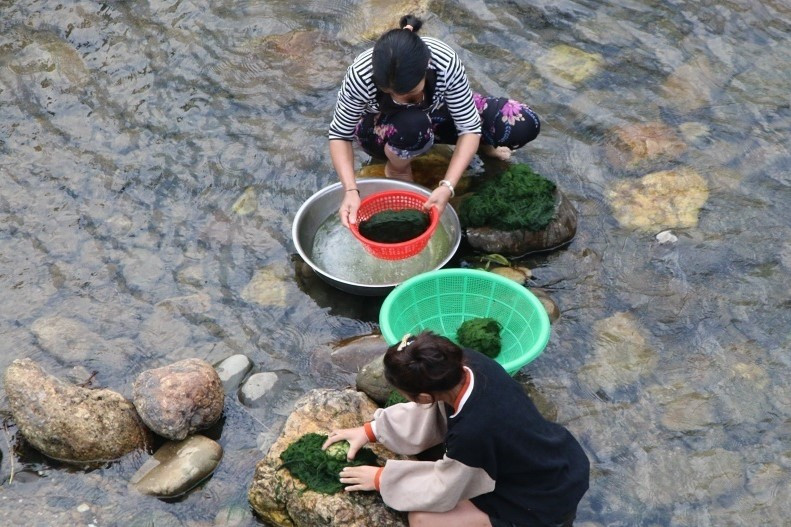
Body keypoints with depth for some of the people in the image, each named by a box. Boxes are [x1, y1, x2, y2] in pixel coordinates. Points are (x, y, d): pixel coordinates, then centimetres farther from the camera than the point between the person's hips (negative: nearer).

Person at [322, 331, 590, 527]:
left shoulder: (471, 431, -37)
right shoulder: (471, 363, -18)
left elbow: (440, 492, -17)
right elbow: (429, 412, 2)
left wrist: (380, 478, -4)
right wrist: (371, 430, 1)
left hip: (547, 504, -7)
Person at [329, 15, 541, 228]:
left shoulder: (445, 62, -36)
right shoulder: (360, 76, -37)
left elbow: (469, 127, -29)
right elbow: (340, 135, -25)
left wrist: (447, 186, -41)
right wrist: (351, 190, -41)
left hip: (433, 113, 1)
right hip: (381, 127, -1)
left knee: (524, 124, -20)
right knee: (412, 126, -40)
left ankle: (478, 145, 11)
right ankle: (397, 168, -7)